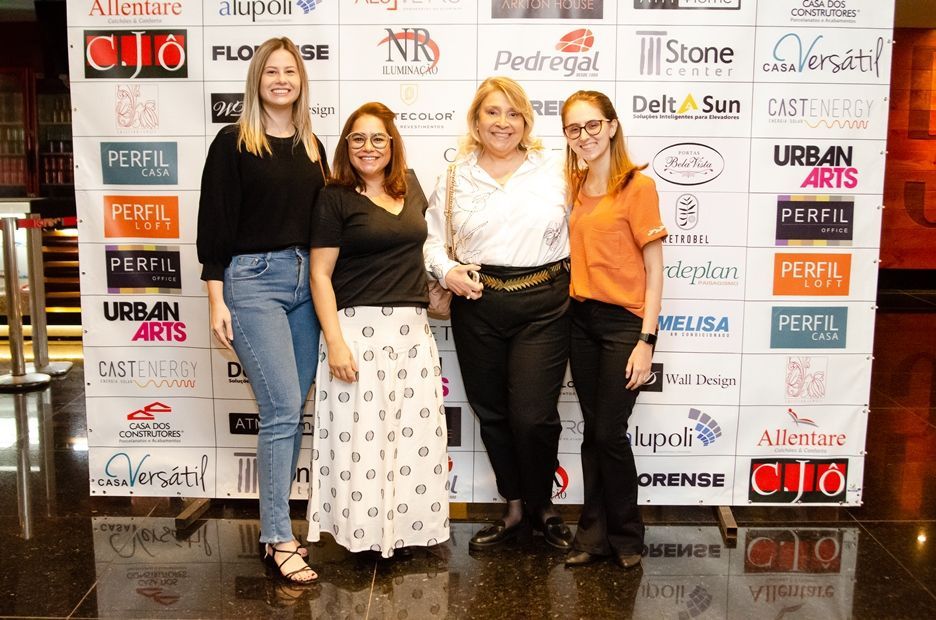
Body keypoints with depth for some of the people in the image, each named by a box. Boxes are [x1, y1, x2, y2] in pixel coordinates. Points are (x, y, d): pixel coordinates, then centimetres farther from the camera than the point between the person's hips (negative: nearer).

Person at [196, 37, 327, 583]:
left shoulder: (312, 146, 13)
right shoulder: (234, 143, -2)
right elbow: (215, 225, -5)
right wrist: (217, 300, -10)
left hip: (306, 280, 6)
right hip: (253, 279, -5)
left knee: (291, 410, 8)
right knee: (283, 409, -10)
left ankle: (276, 526, 20)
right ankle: (280, 538, 1)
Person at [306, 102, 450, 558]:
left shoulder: (410, 187, 12)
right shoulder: (335, 198, -4)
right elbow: (320, 274, -7)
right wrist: (334, 342, -15)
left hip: (412, 328, 6)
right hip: (359, 328, -6)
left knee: (414, 430, 8)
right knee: (362, 432, -2)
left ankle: (404, 528, 22)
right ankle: (366, 533, 14)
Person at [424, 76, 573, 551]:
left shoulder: (554, 170, 5)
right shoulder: (456, 178, 8)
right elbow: (431, 238, 11)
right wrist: (446, 271, -8)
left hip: (544, 303, -2)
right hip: (478, 305, 3)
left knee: (533, 417, -6)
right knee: (492, 414, 11)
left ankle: (542, 506, 22)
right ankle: (514, 508, 31)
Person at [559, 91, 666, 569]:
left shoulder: (637, 186, -9)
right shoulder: (576, 187, 10)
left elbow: (654, 270, -10)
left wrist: (646, 341, -14)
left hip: (623, 323, -6)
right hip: (582, 319, 6)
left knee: (609, 434, -2)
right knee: (593, 433, 11)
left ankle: (626, 535, 19)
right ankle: (594, 535, 23)